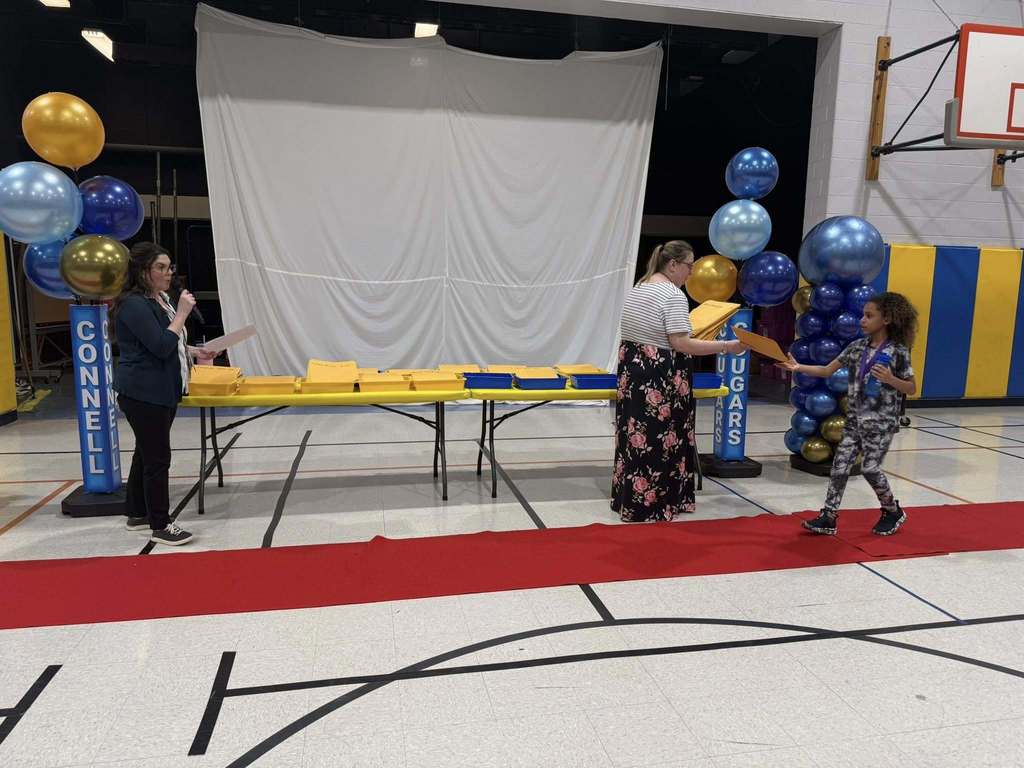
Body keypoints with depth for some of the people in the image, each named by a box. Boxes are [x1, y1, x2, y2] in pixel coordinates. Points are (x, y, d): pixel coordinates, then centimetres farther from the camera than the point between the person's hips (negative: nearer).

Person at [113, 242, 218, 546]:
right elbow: (161, 346, -26)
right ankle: (160, 526, 5)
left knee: (146, 453, 18)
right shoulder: (133, 304, -18)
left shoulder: (160, 298, 12)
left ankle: (137, 514, 30)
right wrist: (182, 313, -21)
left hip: (163, 391, 10)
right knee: (157, 458, -5)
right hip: (143, 394, -10)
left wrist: (194, 351, 10)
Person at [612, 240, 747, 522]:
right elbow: (680, 344, -21)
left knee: (635, 437, 13)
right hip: (660, 381, -9)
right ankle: (652, 506, 11)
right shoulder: (673, 295, -16)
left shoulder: (638, 288, 12)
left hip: (631, 370, 9)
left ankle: (629, 500, 22)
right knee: (659, 441, 2)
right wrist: (726, 346, -17)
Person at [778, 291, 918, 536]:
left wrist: (890, 380, -22)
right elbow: (827, 370, 5)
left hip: (881, 422, -5)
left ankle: (893, 512, 24)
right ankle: (829, 518, 7)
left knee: (870, 469, -3)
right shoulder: (857, 346, 4)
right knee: (840, 465, 1)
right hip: (855, 419, 5)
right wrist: (798, 367, -7)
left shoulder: (898, 352, -10)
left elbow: (912, 389, -4)